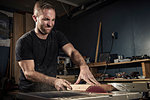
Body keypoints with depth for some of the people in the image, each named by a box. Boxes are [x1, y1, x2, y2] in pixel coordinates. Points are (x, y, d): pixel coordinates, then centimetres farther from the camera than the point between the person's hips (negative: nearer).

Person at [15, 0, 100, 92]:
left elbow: (72, 51, -10)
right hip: (30, 91, -3)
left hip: (52, 88, 4)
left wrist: (83, 66, -31)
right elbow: (28, 73, -16)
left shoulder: (57, 36, 5)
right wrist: (54, 81, -32)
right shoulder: (24, 42, -9)